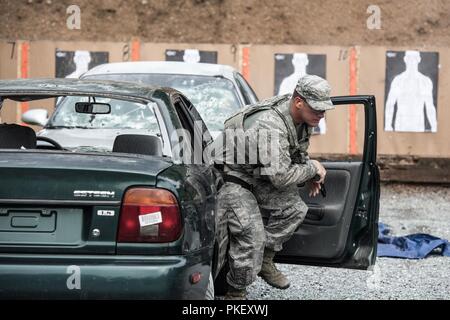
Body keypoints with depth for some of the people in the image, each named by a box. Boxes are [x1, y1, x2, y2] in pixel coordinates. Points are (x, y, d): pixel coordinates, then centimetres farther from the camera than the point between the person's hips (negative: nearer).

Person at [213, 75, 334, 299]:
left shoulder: (302, 118, -6)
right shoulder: (271, 126, -36)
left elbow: (298, 152, 18)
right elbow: (280, 177, -34)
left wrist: (309, 175, 3)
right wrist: (312, 169, -19)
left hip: (259, 177, 9)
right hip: (233, 177, -9)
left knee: (294, 208, -5)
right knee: (251, 236, -17)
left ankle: (265, 260, 11)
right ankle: (236, 292, 0)